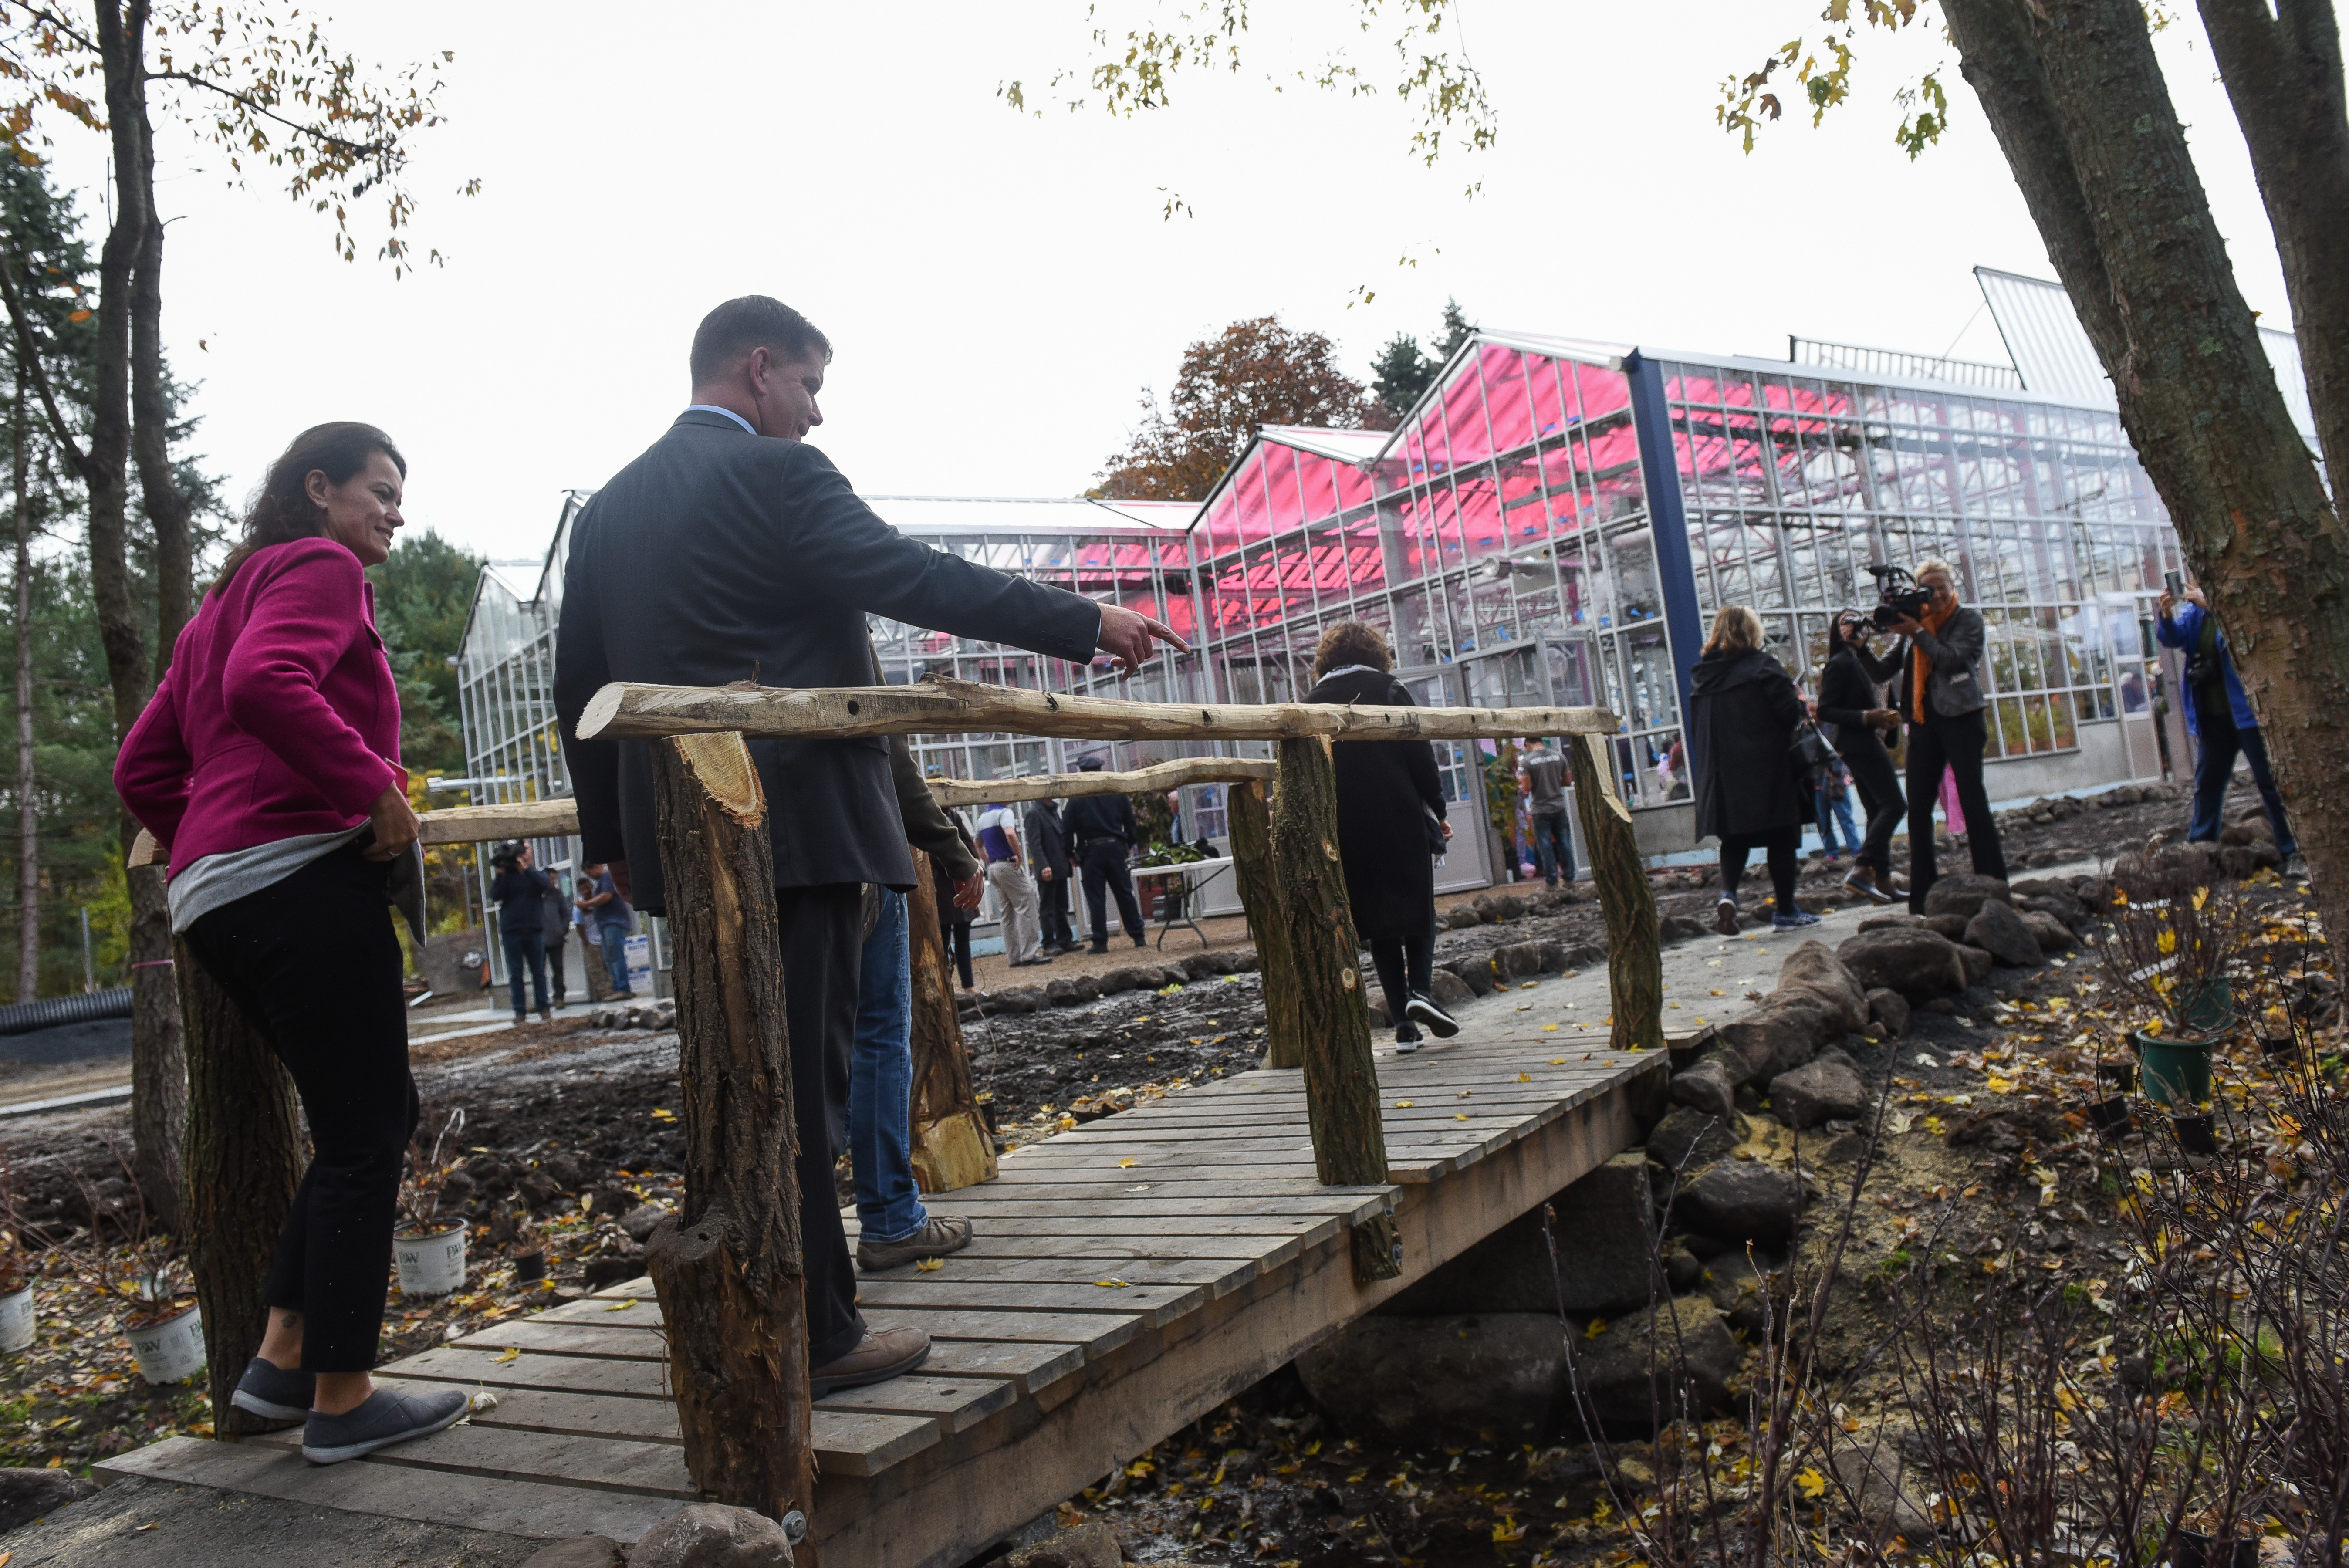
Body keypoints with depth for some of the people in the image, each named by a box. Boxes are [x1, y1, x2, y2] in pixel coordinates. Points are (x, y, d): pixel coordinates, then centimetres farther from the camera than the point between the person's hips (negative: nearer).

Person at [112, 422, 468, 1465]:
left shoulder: (228, 598, 27)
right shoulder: (322, 567, -2)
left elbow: (144, 766, 26)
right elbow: (266, 684, -24)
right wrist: (378, 786, -18)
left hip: (215, 899, 10)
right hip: (305, 875, -10)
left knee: (371, 1119, 16)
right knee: (365, 1134, -3)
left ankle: (283, 1359, 15)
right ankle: (341, 1401, 4)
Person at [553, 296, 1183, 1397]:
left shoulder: (606, 509, 16)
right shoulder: (775, 475, -8)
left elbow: (580, 685, 17)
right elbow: (921, 581, -14)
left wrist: (614, 839, 23)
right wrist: (1089, 624, -8)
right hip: (792, 826, -8)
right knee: (801, 1085, -2)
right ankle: (815, 1337, 6)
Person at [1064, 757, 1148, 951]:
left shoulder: (1077, 800, -3)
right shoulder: (1118, 794, 5)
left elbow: (1068, 830, -3)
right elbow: (1131, 824, 9)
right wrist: (1129, 846, 19)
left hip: (1091, 852, -3)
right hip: (1116, 848, 3)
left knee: (1096, 898, 1)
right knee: (1125, 893, 9)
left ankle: (1100, 942, -1)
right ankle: (1138, 937, 9)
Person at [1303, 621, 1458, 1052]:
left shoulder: (1313, 702, 6)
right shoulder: (1390, 689, 0)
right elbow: (1421, 757, -4)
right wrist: (1437, 810, 6)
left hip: (1347, 833, 2)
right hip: (1401, 823, -2)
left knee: (1378, 924, 9)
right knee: (1418, 909, 13)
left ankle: (1404, 1021, 4)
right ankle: (1420, 989, -9)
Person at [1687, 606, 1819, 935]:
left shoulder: (1700, 675, 7)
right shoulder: (1763, 666, -9)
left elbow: (1697, 731, 11)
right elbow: (1790, 712, -13)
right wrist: (1800, 701, 8)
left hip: (1723, 776, 5)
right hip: (1767, 770, -4)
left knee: (1734, 839, 12)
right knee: (1781, 837, 6)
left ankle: (1728, 894, -12)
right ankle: (1785, 911, 12)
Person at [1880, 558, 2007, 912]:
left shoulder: (1968, 619, 3)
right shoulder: (1917, 620, 14)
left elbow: (1951, 657, -15)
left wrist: (1917, 632, -14)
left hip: (1960, 717, -4)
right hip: (1924, 720, 4)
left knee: (1973, 800, -5)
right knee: (1918, 806, 1)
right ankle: (1921, 897, 5)